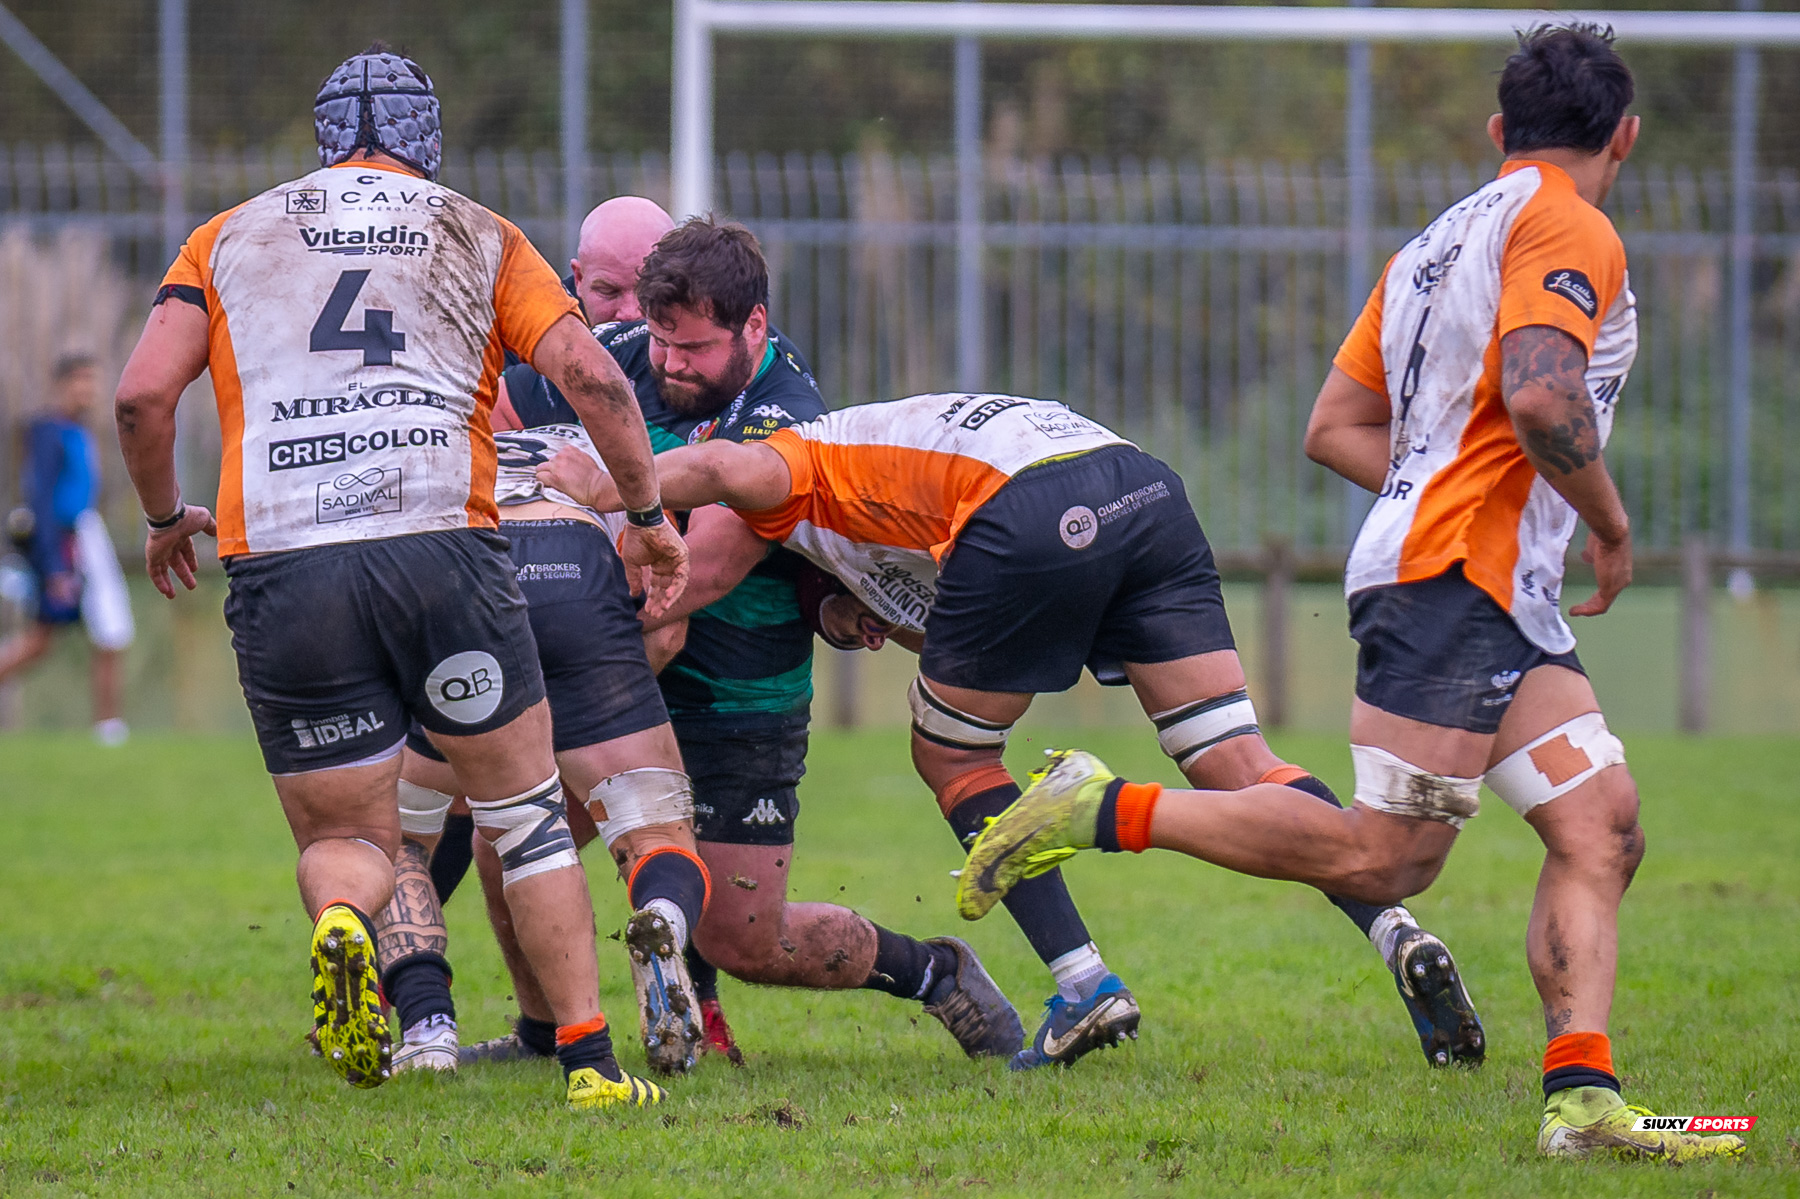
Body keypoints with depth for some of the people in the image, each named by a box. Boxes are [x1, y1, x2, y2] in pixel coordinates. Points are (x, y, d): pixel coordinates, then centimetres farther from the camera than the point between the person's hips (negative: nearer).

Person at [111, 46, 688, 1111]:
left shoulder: (232, 237, 19)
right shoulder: (479, 237, 17)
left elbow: (143, 395, 8)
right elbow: (590, 375, 5)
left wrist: (165, 516, 25)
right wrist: (649, 513, 16)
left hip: (281, 570, 1)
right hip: (442, 540, -1)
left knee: (345, 839, 12)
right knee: (525, 811, 14)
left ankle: (342, 921, -24)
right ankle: (591, 1057, 3)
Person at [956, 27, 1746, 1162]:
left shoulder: (1437, 243, 21)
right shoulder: (1569, 230, -7)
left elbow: (1337, 426, 21)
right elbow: (1540, 397, -24)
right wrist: (1611, 523, -9)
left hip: (1511, 602, 10)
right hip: (1457, 573, -10)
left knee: (1602, 832, -1)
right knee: (1379, 858, -12)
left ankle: (1582, 1099, -11)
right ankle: (1105, 811, -5)